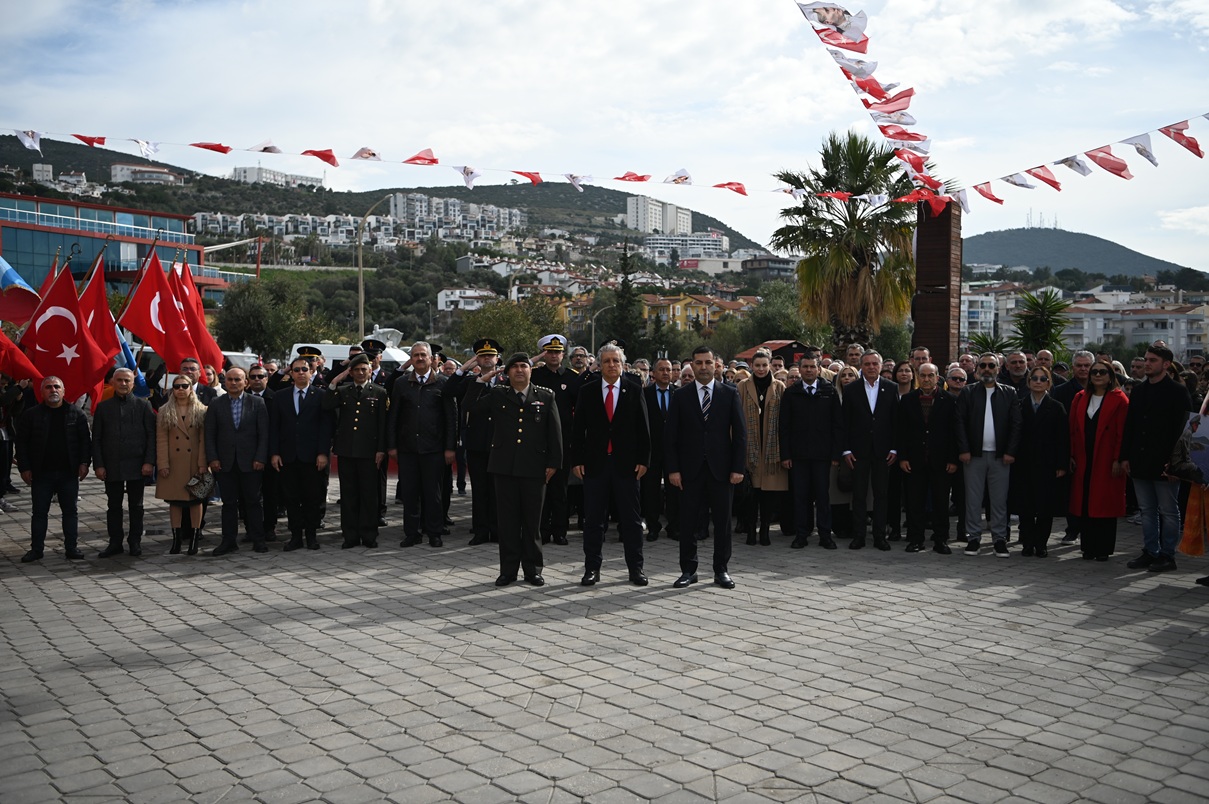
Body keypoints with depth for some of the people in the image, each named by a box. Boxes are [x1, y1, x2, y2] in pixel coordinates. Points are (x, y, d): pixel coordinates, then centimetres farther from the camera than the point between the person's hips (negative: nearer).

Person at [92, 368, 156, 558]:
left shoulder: (143, 405, 3)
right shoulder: (103, 407, 7)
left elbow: (151, 435, -1)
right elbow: (96, 439, 6)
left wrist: (149, 462, -9)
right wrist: (98, 465, -2)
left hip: (137, 465, -1)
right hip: (112, 467, 2)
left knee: (136, 505, 7)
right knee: (113, 506, 7)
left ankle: (135, 542, 16)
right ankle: (115, 542, 15)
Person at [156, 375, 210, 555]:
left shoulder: (201, 411, 2)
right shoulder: (164, 412, 5)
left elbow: (204, 440, -2)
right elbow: (161, 440, 1)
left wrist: (203, 463, -9)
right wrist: (163, 464, -7)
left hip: (194, 464, -1)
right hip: (173, 464, 1)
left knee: (196, 500, 4)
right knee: (174, 501, 5)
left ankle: (194, 538, 11)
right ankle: (176, 538, 12)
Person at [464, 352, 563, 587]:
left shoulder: (545, 396, 6)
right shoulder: (497, 395, 9)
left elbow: (555, 432, 4)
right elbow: (471, 406, 2)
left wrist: (554, 462, -1)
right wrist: (482, 380, -1)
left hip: (534, 469, -1)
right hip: (505, 467, 1)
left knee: (532, 520, 6)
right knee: (507, 520, 5)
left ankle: (533, 569, 17)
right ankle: (508, 570, 14)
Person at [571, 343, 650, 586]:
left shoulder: (634, 390, 3)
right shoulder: (587, 391, 4)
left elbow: (643, 428, 3)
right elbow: (578, 428, 4)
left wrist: (643, 459, -3)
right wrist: (576, 460, -2)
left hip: (626, 464, 0)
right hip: (595, 463, 1)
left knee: (631, 519, 5)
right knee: (593, 519, 6)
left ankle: (636, 568, 14)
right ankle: (592, 568, 15)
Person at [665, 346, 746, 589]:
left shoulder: (730, 394, 4)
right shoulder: (680, 396, 4)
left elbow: (740, 433, 3)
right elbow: (671, 435, 2)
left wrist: (738, 467, -4)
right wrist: (673, 468, -5)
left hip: (720, 468, 0)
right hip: (690, 469, 0)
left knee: (722, 521, 6)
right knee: (689, 522, 4)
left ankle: (721, 570, 16)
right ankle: (688, 570, 14)